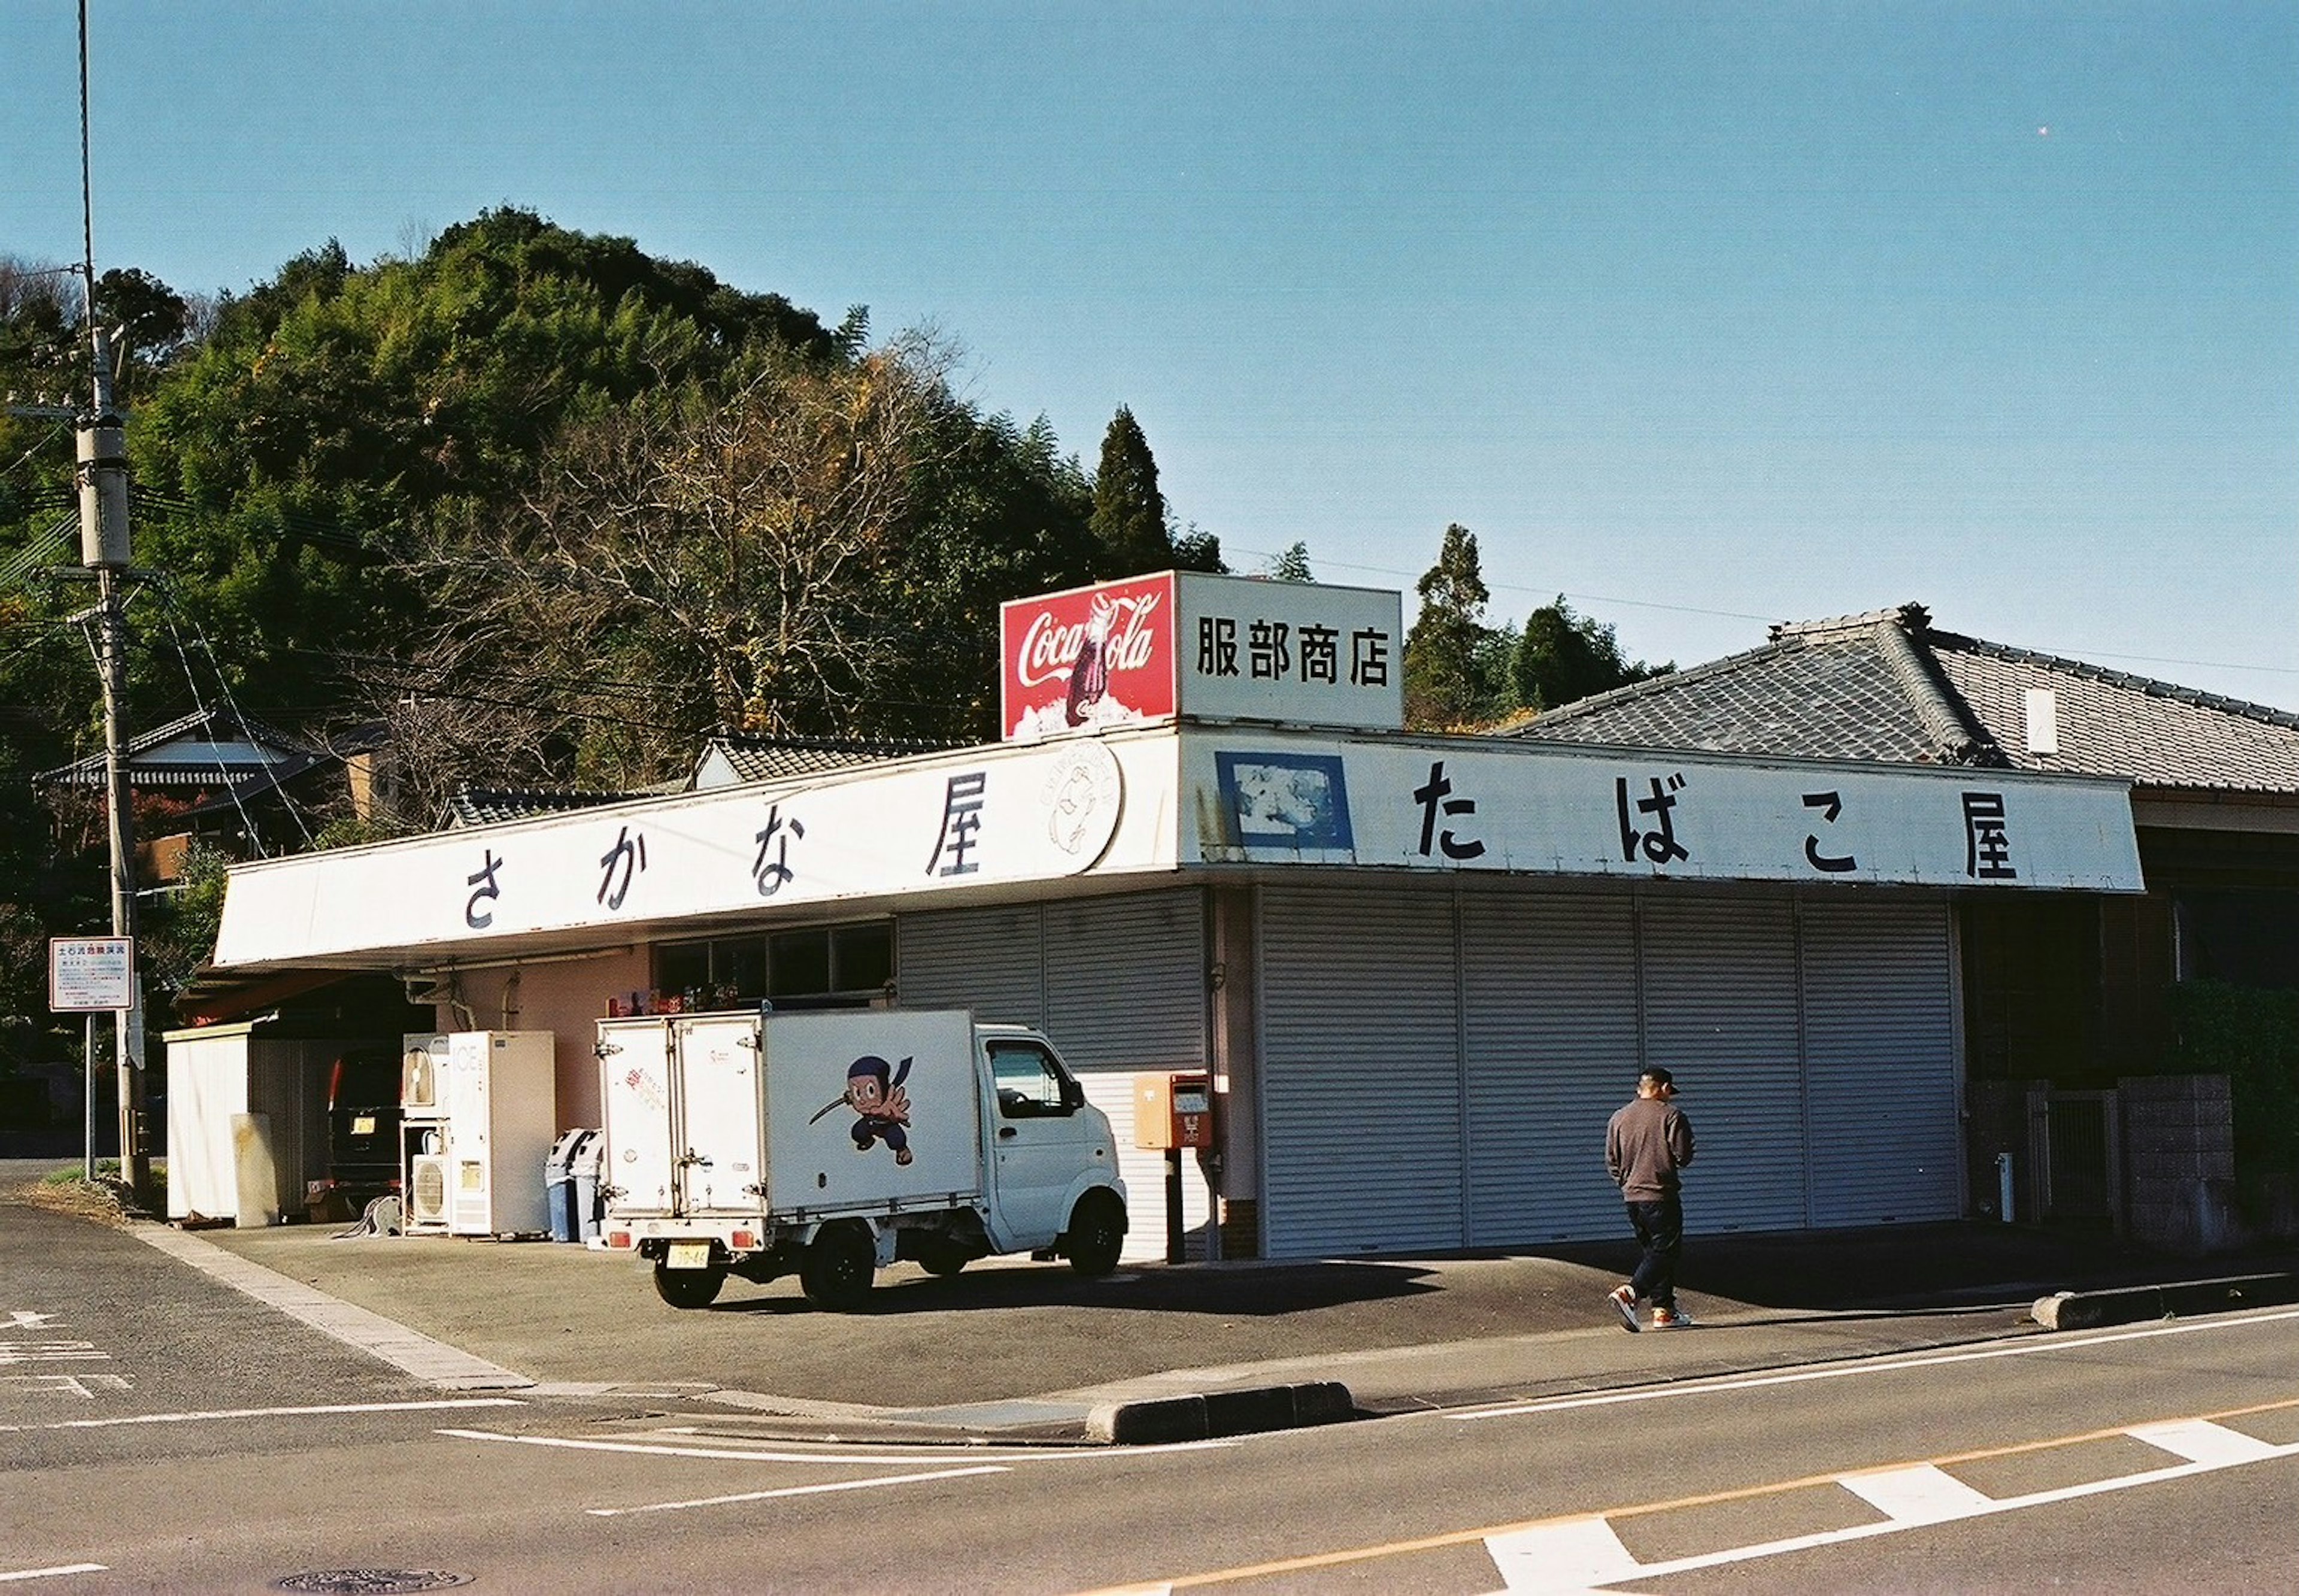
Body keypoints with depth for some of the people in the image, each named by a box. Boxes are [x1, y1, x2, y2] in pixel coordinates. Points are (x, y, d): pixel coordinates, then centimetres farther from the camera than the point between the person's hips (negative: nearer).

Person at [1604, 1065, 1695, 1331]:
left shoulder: (1619, 1118, 9)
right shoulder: (1670, 1115, -7)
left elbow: (1611, 1162, 10)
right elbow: (1683, 1156, -11)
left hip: (1631, 1197, 7)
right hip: (1661, 1195, -7)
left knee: (1654, 1251, 14)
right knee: (1665, 1250, -5)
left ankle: (1664, 1311, 13)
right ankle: (1627, 1293, -23)